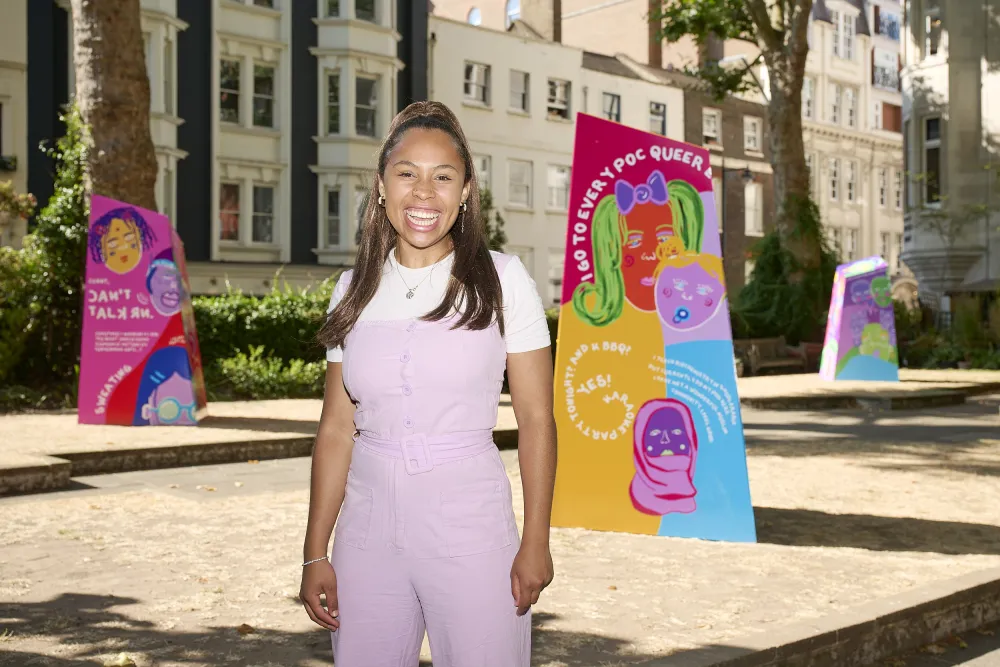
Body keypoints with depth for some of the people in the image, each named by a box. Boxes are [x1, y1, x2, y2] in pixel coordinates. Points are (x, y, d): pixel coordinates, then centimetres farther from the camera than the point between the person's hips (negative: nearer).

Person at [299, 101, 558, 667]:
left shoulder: (500, 279, -3)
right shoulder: (355, 289, 6)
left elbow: (536, 418, -3)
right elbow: (337, 428, 7)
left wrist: (536, 541, -7)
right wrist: (316, 552, 5)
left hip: (471, 530, -3)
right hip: (369, 531, 3)